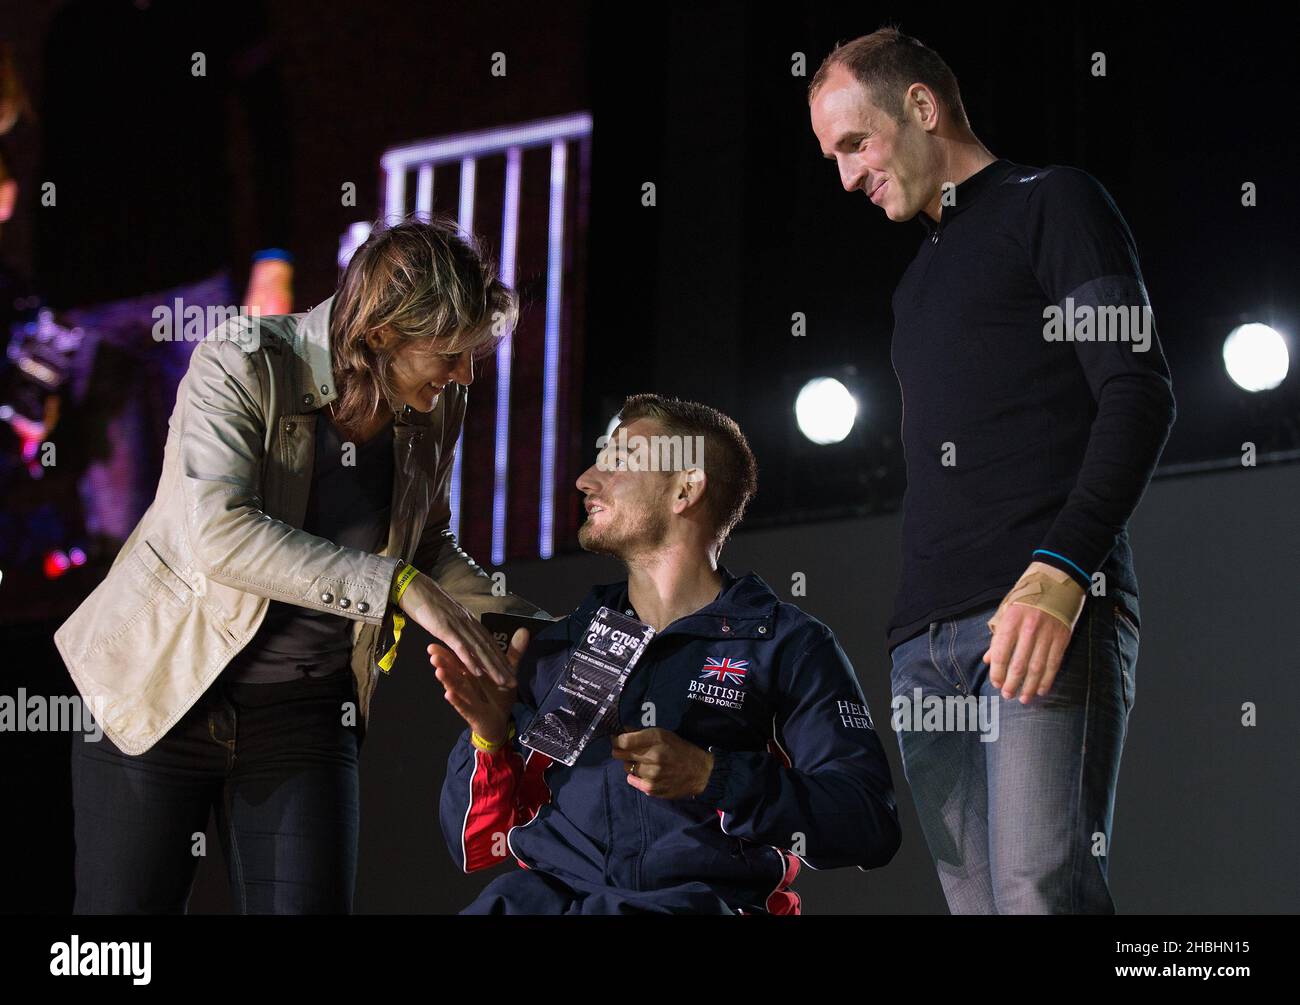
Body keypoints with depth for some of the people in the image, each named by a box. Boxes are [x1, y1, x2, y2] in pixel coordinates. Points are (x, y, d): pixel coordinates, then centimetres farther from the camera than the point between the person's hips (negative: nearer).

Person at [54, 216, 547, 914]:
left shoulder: (436, 408, -2)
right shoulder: (244, 364, -19)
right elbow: (218, 533, -33)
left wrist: (519, 626, -2)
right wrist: (397, 587, -37)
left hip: (305, 717, 4)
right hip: (163, 691, -4)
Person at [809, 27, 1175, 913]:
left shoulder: (1052, 203, 6)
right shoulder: (923, 274, 30)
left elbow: (1139, 394, -6)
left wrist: (1059, 571, -19)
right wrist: (912, 615, 14)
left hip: (1050, 609, -7)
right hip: (927, 638, 8)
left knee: (1041, 889, -22)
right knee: (977, 901, -3)